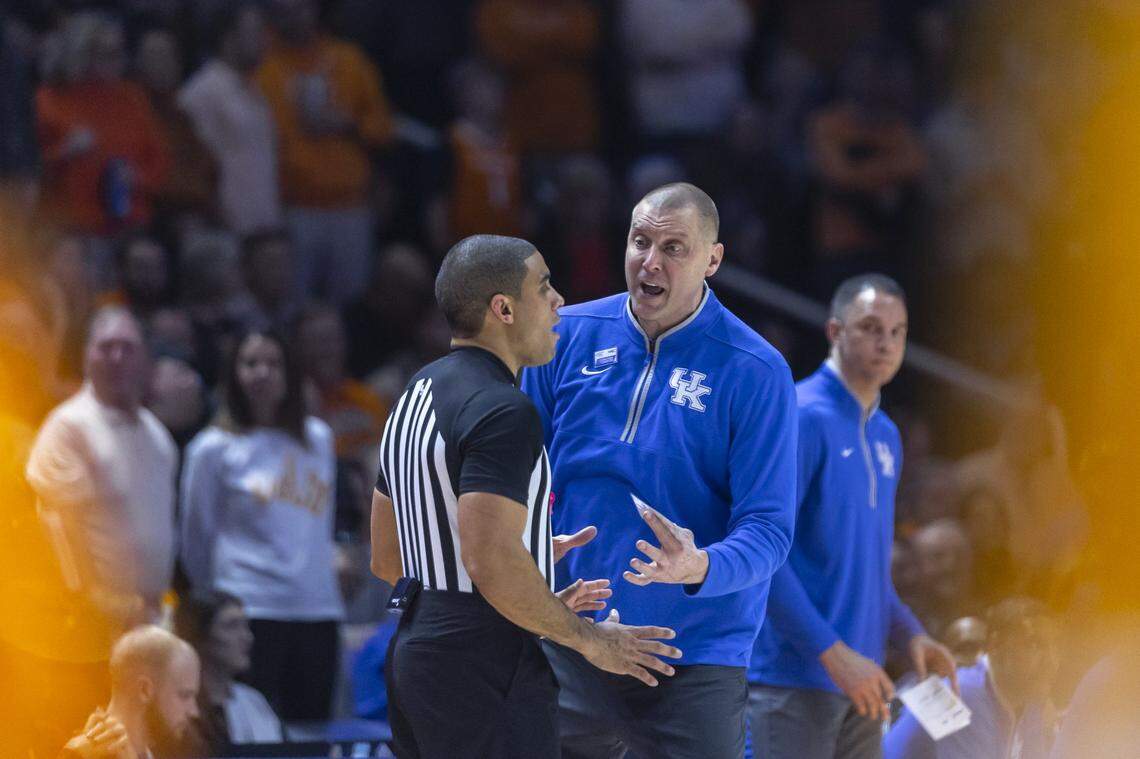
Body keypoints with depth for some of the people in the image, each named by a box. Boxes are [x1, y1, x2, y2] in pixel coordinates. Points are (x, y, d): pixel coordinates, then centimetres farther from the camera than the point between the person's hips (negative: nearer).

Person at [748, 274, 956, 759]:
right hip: (793, 677, -8)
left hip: (859, 682, 8)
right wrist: (834, 653, -20)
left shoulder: (886, 436, 16)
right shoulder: (804, 417, -11)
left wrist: (909, 635, 8)